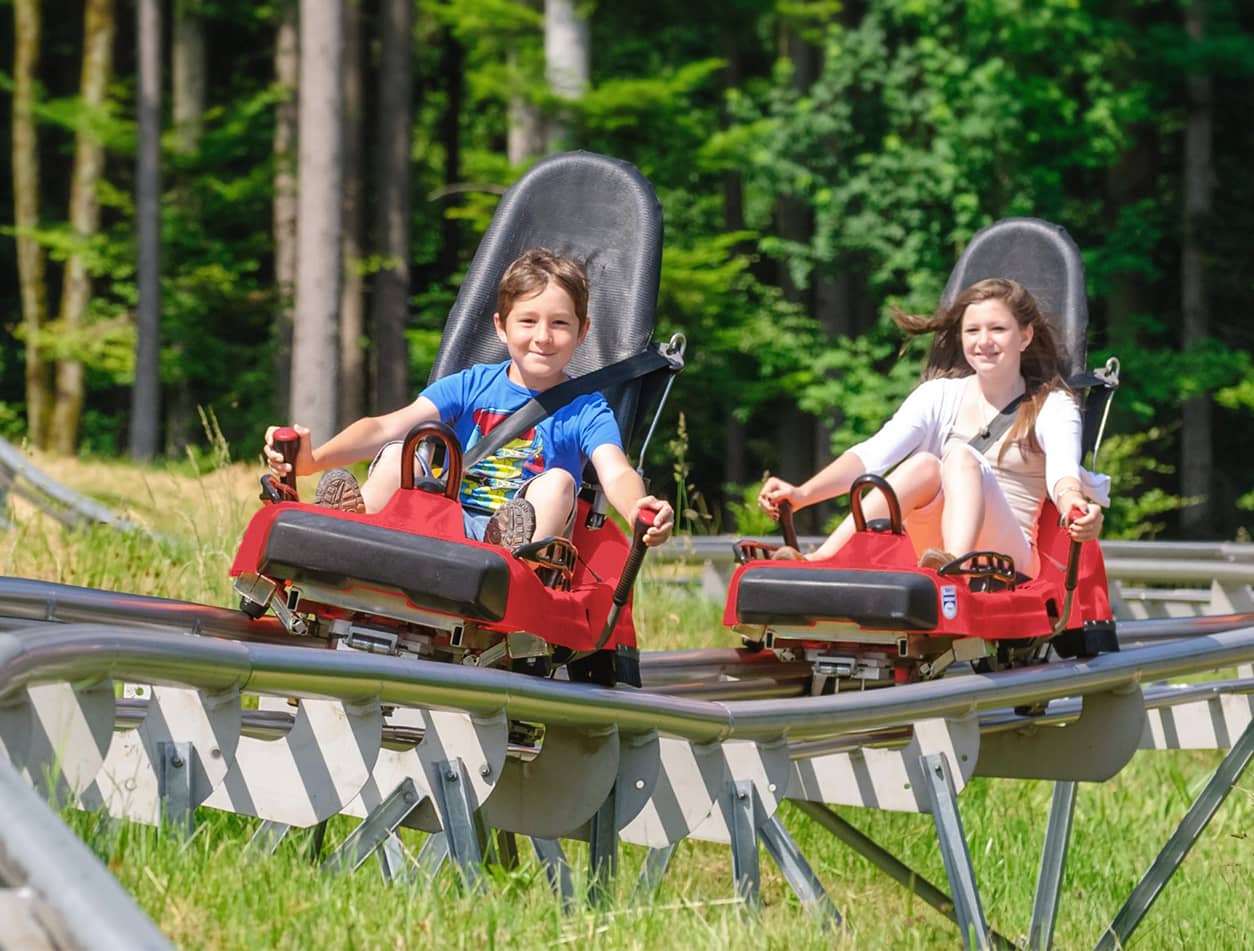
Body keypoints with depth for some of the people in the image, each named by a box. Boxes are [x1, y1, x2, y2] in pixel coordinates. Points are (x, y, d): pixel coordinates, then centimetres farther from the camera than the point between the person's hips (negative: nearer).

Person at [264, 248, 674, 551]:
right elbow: (388, 427, -5)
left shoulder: (586, 410, 2)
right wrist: (313, 458, -24)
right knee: (398, 455, -16)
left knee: (558, 481, -26)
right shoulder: (472, 385, 7)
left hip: (521, 535, -2)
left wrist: (638, 511, -44)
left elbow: (615, 473, -17)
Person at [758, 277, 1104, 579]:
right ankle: (819, 561, -42)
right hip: (932, 547, 3)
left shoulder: (1052, 407, 5)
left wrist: (1075, 506, -42)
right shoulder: (941, 395, 12)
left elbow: (1062, 469, -17)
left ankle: (955, 564, -54)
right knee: (924, 465, -25)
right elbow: (873, 453, -1)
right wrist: (802, 494, -18)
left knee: (962, 458, -25)